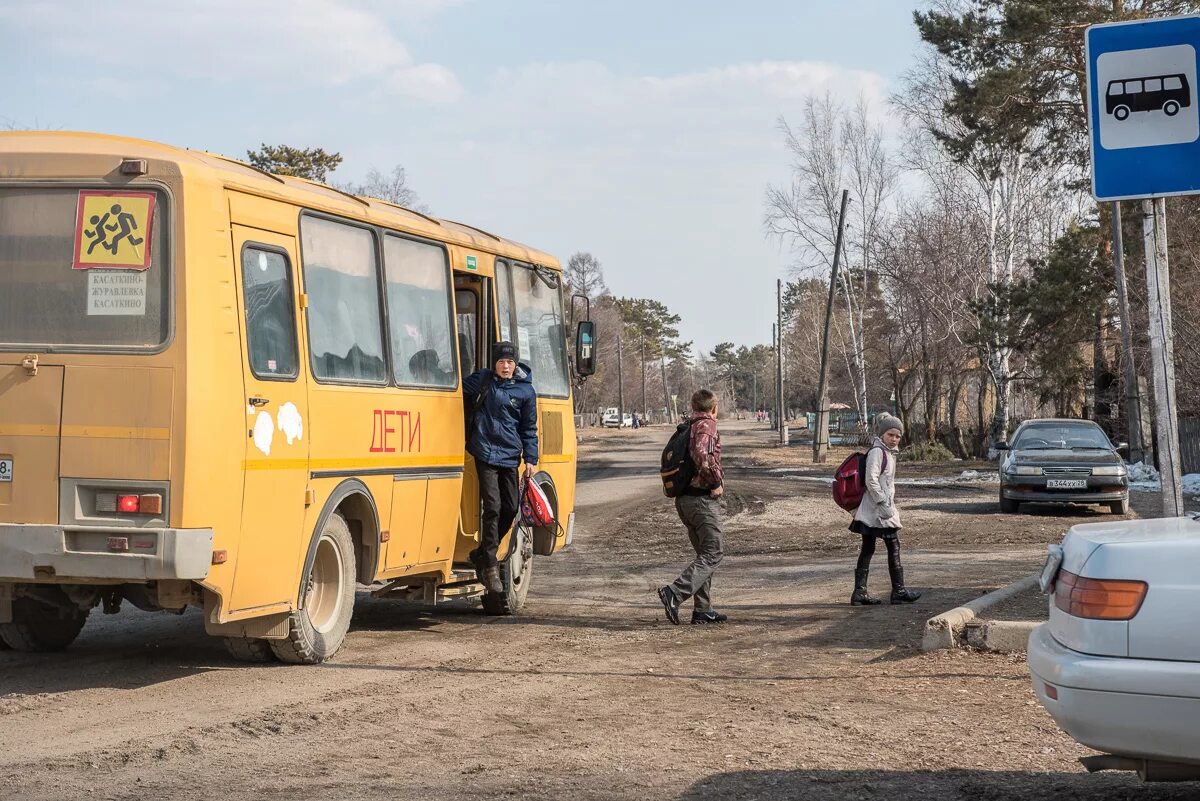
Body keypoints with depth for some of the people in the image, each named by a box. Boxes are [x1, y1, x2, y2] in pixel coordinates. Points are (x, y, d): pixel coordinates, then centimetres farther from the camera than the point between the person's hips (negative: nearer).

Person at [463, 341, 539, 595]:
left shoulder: (525, 390, 4)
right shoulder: (481, 380, 2)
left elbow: (529, 429, 9)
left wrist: (530, 459, 5)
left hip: (510, 457, 3)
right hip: (485, 453, -3)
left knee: (510, 508, 5)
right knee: (492, 507, -10)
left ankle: (483, 554, 24)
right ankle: (489, 566, -5)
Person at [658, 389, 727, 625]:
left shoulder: (687, 428, 17)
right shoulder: (707, 425, -10)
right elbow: (701, 455, -28)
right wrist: (717, 482, -18)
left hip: (684, 497, 9)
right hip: (702, 497, -9)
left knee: (704, 552, 15)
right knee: (713, 552, -7)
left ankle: (702, 609, 13)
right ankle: (675, 592, -22)